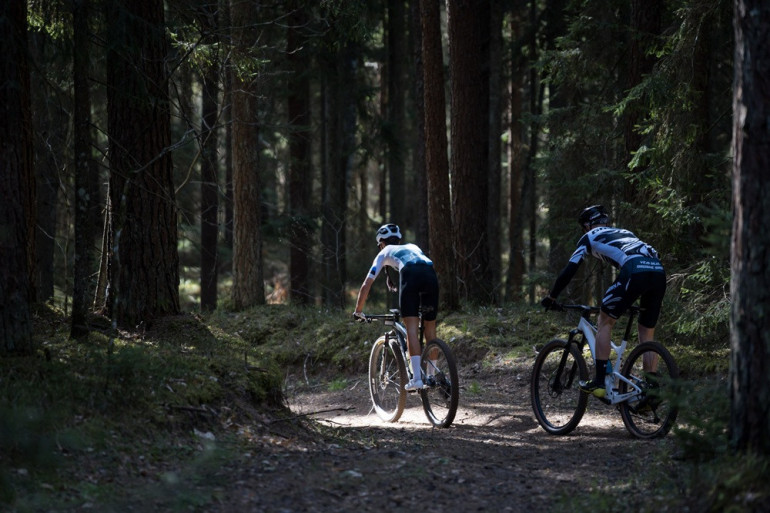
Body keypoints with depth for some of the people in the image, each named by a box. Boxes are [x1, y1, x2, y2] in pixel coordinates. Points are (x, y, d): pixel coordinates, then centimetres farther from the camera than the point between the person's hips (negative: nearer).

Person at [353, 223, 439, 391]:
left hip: (410, 275, -4)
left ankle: (417, 378, -17)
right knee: (430, 327, 13)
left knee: (411, 327, -6)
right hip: (430, 274, 4)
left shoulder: (384, 253, 30)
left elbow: (366, 284, 26)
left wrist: (358, 311, 35)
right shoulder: (413, 247, 41)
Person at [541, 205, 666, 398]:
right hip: (658, 271, 6)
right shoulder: (624, 232, 39)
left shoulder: (590, 236, 21)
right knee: (647, 335, 16)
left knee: (604, 322, 10)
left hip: (634, 271, -6)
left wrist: (551, 297, 26)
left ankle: (599, 382, 3)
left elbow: (570, 269, 16)